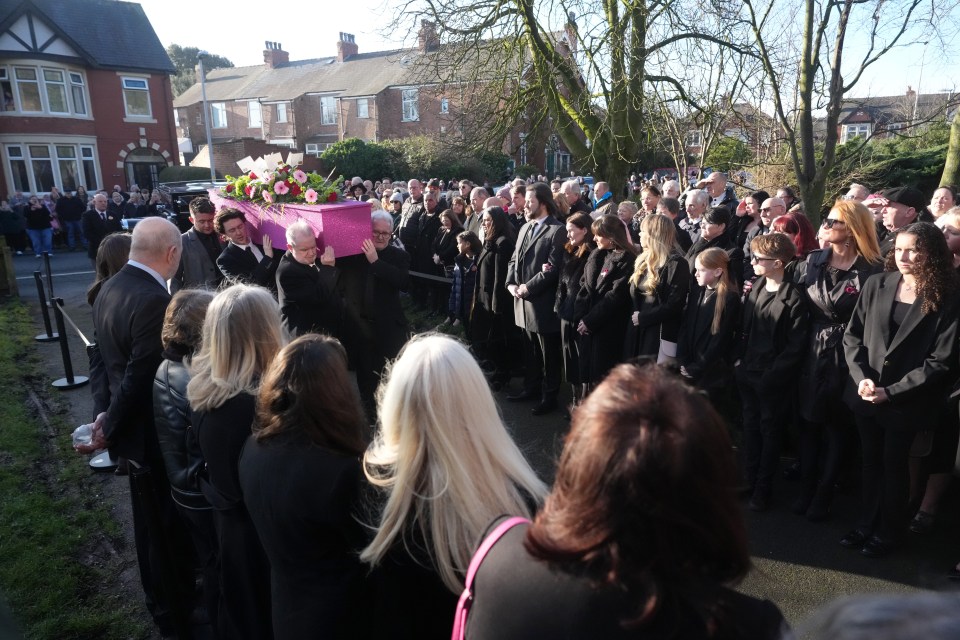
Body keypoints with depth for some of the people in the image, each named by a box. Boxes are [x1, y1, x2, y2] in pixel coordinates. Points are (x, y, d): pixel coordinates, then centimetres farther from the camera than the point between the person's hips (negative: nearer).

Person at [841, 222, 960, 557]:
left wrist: (891, 391, -17)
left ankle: (889, 531, 32)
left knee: (893, 464, 11)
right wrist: (861, 377, -13)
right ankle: (867, 523, 35)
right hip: (866, 395, 3)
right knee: (870, 461, 17)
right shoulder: (876, 285, -1)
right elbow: (852, 335, 1)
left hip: (906, 402, -3)